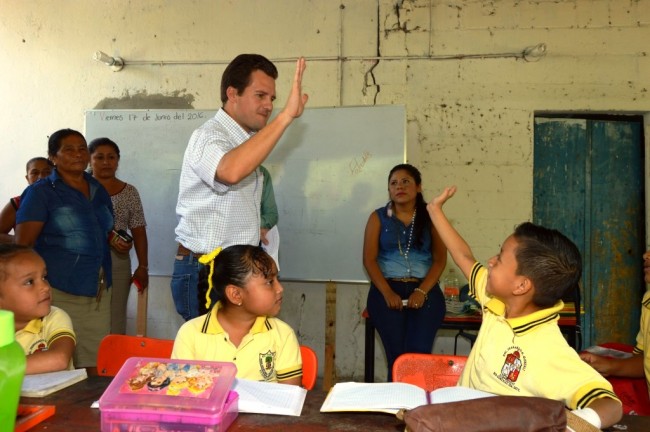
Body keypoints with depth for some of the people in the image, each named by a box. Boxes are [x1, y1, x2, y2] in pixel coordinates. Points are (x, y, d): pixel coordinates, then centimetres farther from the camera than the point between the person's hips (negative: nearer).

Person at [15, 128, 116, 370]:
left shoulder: (99, 191, 15)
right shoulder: (40, 192, -1)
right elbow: (22, 246, -6)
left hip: (99, 293, 5)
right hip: (59, 293, -5)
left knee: (96, 368, 5)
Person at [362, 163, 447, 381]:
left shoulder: (431, 217, 10)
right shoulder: (378, 217, 9)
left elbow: (440, 260, 4)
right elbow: (369, 259, 2)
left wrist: (422, 291, -11)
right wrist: (387, 292, -12)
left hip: (424, 289, 0)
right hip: (387, 289, 0)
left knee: (419, 352, -19)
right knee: (397, 354, -16)